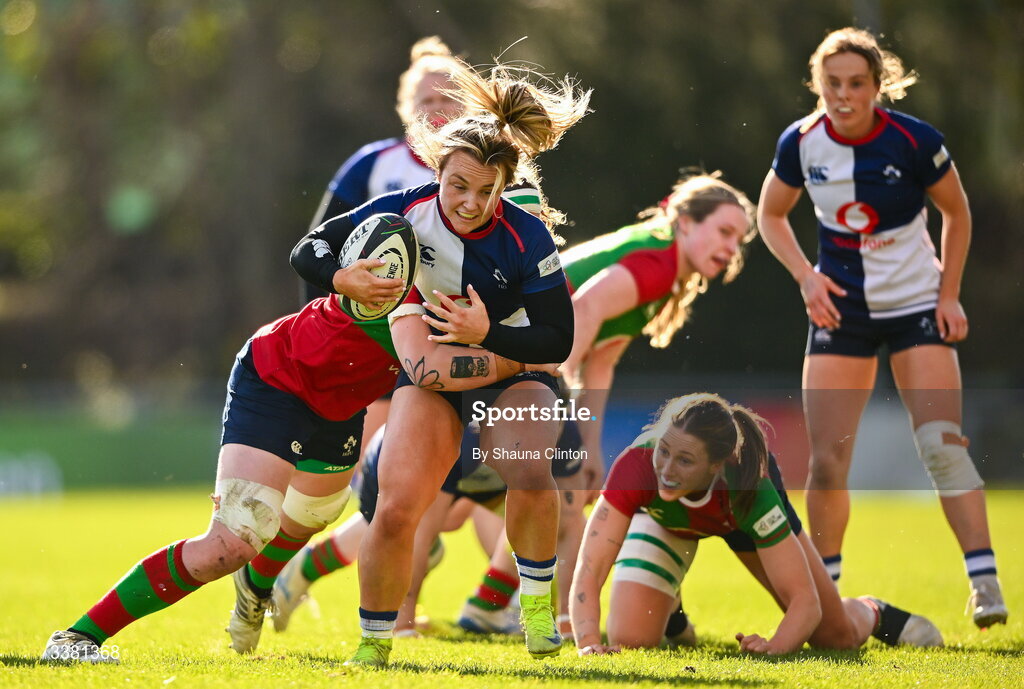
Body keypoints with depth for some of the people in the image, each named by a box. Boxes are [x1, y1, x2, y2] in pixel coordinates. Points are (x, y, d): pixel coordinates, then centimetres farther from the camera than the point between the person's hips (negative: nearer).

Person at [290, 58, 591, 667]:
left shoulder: (528, 239, -22)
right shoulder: (405, 212, -17)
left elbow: (558, 340, -18)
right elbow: (308, 252, -10)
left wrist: (487, 332, -33)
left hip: (514, 371, -1)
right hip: (431, 373, 2)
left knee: (531, 478, -33)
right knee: (396, 511, -17)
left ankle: (536, 596, -7)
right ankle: (374, 641, 6)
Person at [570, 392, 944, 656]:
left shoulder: (751, 489, -44)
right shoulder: (637, 466, -46)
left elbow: (806, 601, -39)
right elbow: (588, 571, -48)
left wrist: (775, 647, -58)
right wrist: (589, 643, -64)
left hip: (740, 518, 0)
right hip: (662, 518, 0)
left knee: (839, 636, 6)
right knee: (630, 641, -16)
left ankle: (872, 613, 45)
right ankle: (670, 608, 22)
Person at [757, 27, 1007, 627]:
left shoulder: (915, 141, -15)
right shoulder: (801, 143, -8)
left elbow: (958, 214, 1)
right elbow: (771, 217, 9)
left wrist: (949, 294, -4)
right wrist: (806, 277, -6)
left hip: (918, 306, -2)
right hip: (841, 307, 2)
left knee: (942, 444, -15)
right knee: (827, 458, -3)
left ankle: (986, 584, -15)